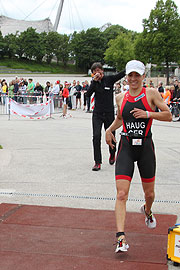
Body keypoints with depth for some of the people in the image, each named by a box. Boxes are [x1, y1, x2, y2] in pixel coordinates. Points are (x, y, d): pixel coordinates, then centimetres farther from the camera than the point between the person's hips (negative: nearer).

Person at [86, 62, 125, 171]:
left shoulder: (109, 79, -2)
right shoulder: (94, 82, 4)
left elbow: (123, 73, -13)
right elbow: (88, 94, -11)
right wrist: (94, 81, -18)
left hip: (109, 113, -1)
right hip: (97, 113, 1)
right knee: (96, 136, -12)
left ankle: (112, 154, 40)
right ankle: (97, 162, -6)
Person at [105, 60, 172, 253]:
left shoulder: (151, 93, -2)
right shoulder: (120, 98, 8)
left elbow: (168, 115, -4)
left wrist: (147, 114, -16)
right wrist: (110, 129, 9)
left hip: (145, 146, -1)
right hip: (126, 147, 1)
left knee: (149, 193, 14)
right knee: (121, 194, -12)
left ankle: (147, 211, 50)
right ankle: (121, 238, -12)